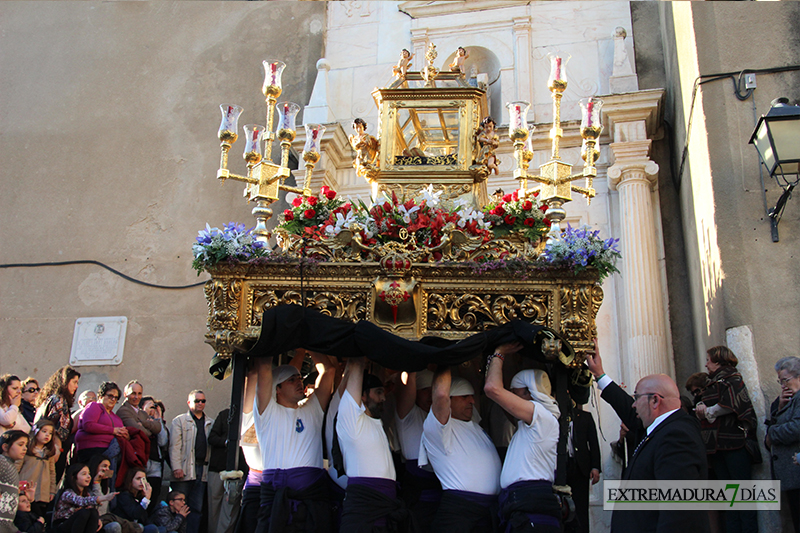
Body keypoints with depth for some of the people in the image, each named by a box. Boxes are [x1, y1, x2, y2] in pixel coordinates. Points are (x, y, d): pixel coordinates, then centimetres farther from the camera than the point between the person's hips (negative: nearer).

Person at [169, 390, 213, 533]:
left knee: (196, 509, 5)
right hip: (184, 470, -3)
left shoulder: (211, 423, 17)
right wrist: (176, 467, -13)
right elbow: (174, 446, -2)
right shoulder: (179, 421, 7)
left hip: (202, 470, 3)